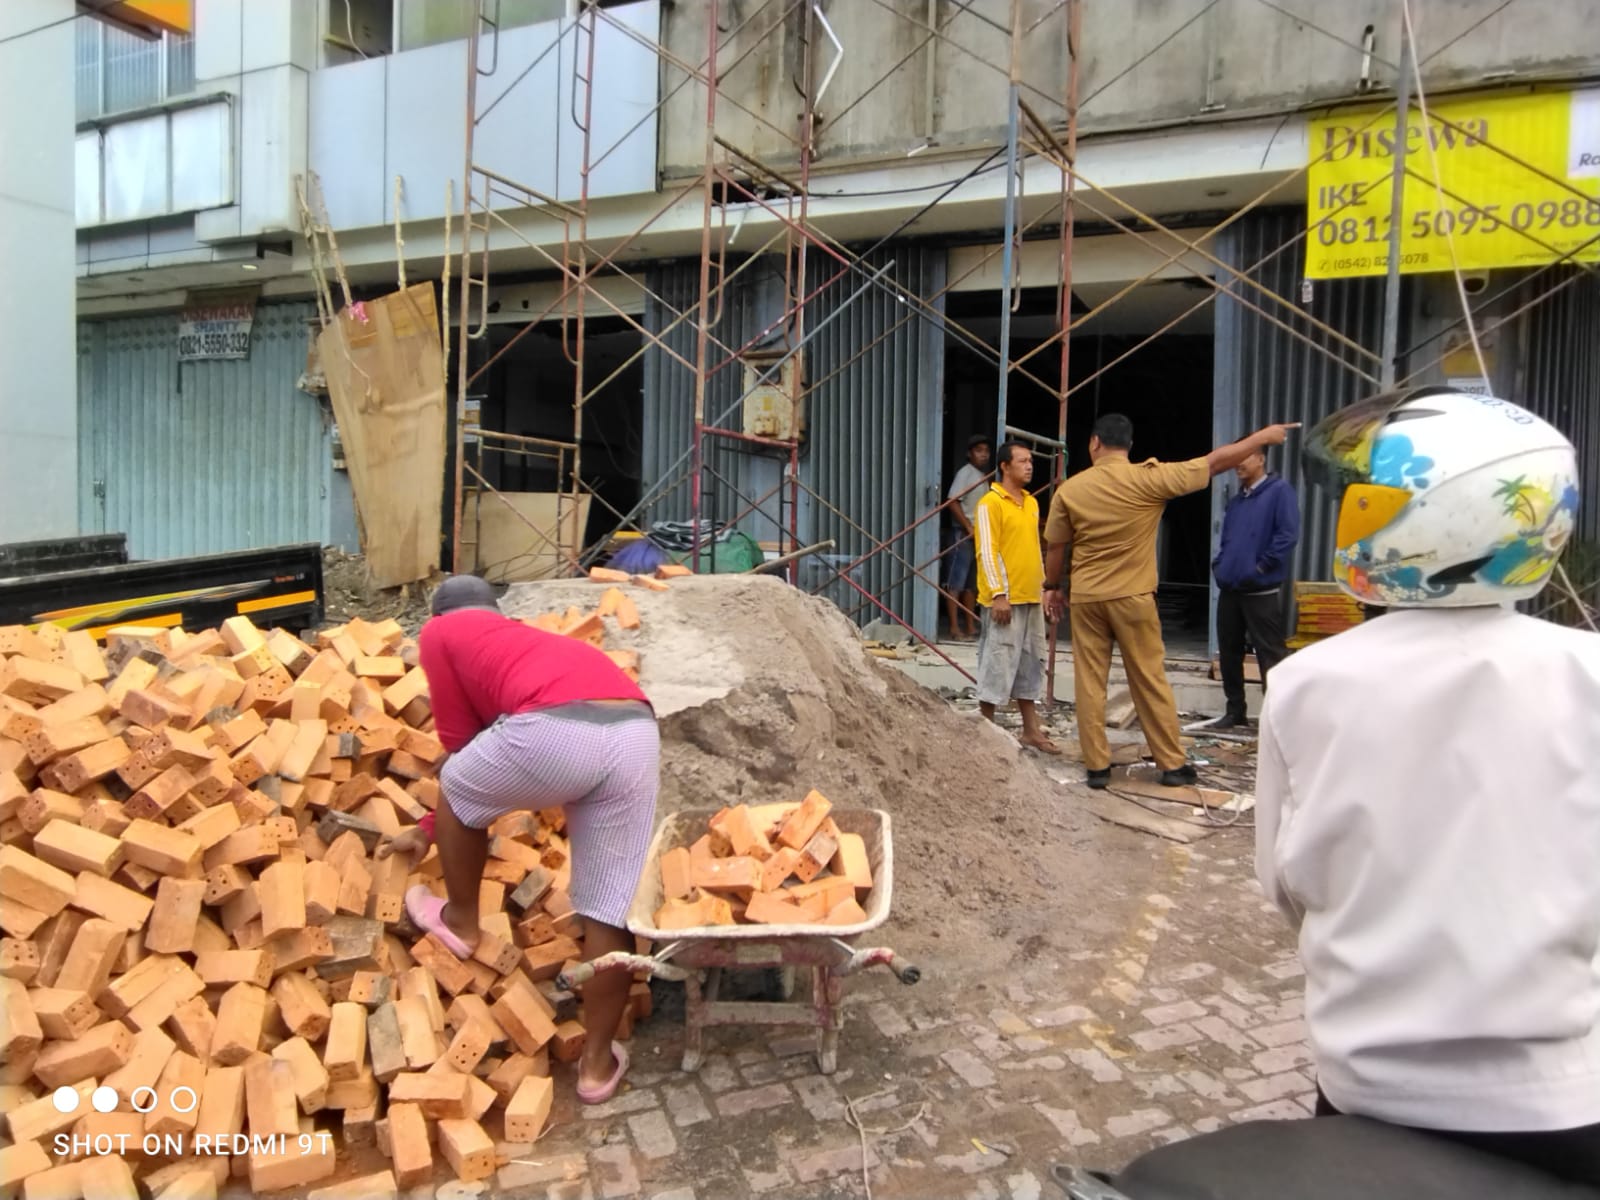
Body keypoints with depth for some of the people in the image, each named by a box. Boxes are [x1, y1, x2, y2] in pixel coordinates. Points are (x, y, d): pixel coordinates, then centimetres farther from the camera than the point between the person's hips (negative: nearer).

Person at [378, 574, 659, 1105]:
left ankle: (460, 921, 46)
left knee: (455, 789, 27)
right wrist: (430, 831, 57)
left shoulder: (439, 633, 25)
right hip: (637, 733, 6)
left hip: (557, 729, -6)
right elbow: (490, 763, 49)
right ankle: (598, 1061, 28)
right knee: (610, 909, 16)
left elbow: (461, 744, 23)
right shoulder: (530, 641, 42)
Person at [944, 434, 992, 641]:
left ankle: (970, 626, 16)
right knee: (957, 582, -6)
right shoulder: (965, 472, -8)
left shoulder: (984, 475, 15)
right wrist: (969, 528, -18)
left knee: (972, 583, 11)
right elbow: (952, 502, -17)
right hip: (965, 534, -8)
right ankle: (954, 627, -6)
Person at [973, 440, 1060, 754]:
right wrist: (998, 594, -19)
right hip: (1005, 599, -8)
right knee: (998, 664, -4)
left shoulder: (1031, 503, 15)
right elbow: (987, 553, -14)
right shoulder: (991, 503, -9)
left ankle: (1031, 730, 19)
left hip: (1031, 599, 8)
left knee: (1030, 664, 11)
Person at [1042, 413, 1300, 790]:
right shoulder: (1150, 479, -8)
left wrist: (1052, 587, 18)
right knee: (1151, 682, 8)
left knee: (1090, 684, 6)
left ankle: (1097, 766, 10)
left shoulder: (1069, 490, -3)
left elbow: (1056, 548, 3)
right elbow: (1214, 462, -2)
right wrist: (1264, 436, 10)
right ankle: (1173, 764, 17)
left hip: (1086, 598, 1)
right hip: (1133, 597, -1)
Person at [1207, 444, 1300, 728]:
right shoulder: (1236, 499, 17)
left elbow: (1288, 535, -15)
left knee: (1270, 654, -3)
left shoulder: (1279, 491, -6)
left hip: (1261, 591, -8)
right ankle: (1235, 711, 23)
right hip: (1229, 588, 8)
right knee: (1229, 652, 12)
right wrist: (1219, 564, 8)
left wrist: (1260, 567, -16)